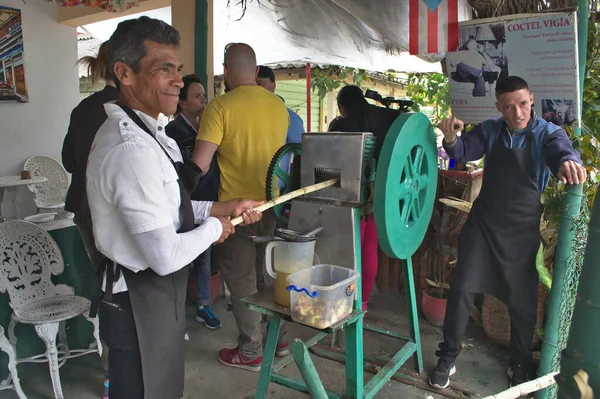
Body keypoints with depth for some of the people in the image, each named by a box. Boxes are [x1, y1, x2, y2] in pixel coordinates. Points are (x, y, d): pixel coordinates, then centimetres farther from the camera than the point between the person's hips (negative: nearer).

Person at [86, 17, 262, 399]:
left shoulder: (149, 130, 5)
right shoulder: (132, 148, -28)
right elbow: (166, 256, -30)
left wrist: (218, 208, 3)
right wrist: (214, 227, -13)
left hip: (156, 292, 9)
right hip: (142, 303, -9)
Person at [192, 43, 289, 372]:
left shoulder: (221, 106, -15)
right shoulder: (279, 106, 3)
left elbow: (200, 164, -20)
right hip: (272, 205, 6)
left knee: (241, 280, 9)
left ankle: (251, 352, 21)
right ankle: (279, 338, 34)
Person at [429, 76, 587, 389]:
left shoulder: (547, 133, -7)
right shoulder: (490, 131, 0)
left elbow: (561, 149, -27)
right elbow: (463, 152, -7)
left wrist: (568, 161, -52)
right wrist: (451, 138, -31)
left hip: (522, 230, -1)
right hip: (483, 223, 1)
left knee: (523, 299, 9)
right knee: (461, 288, -1)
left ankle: (521, 364, 33)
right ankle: (448, 357, 17)